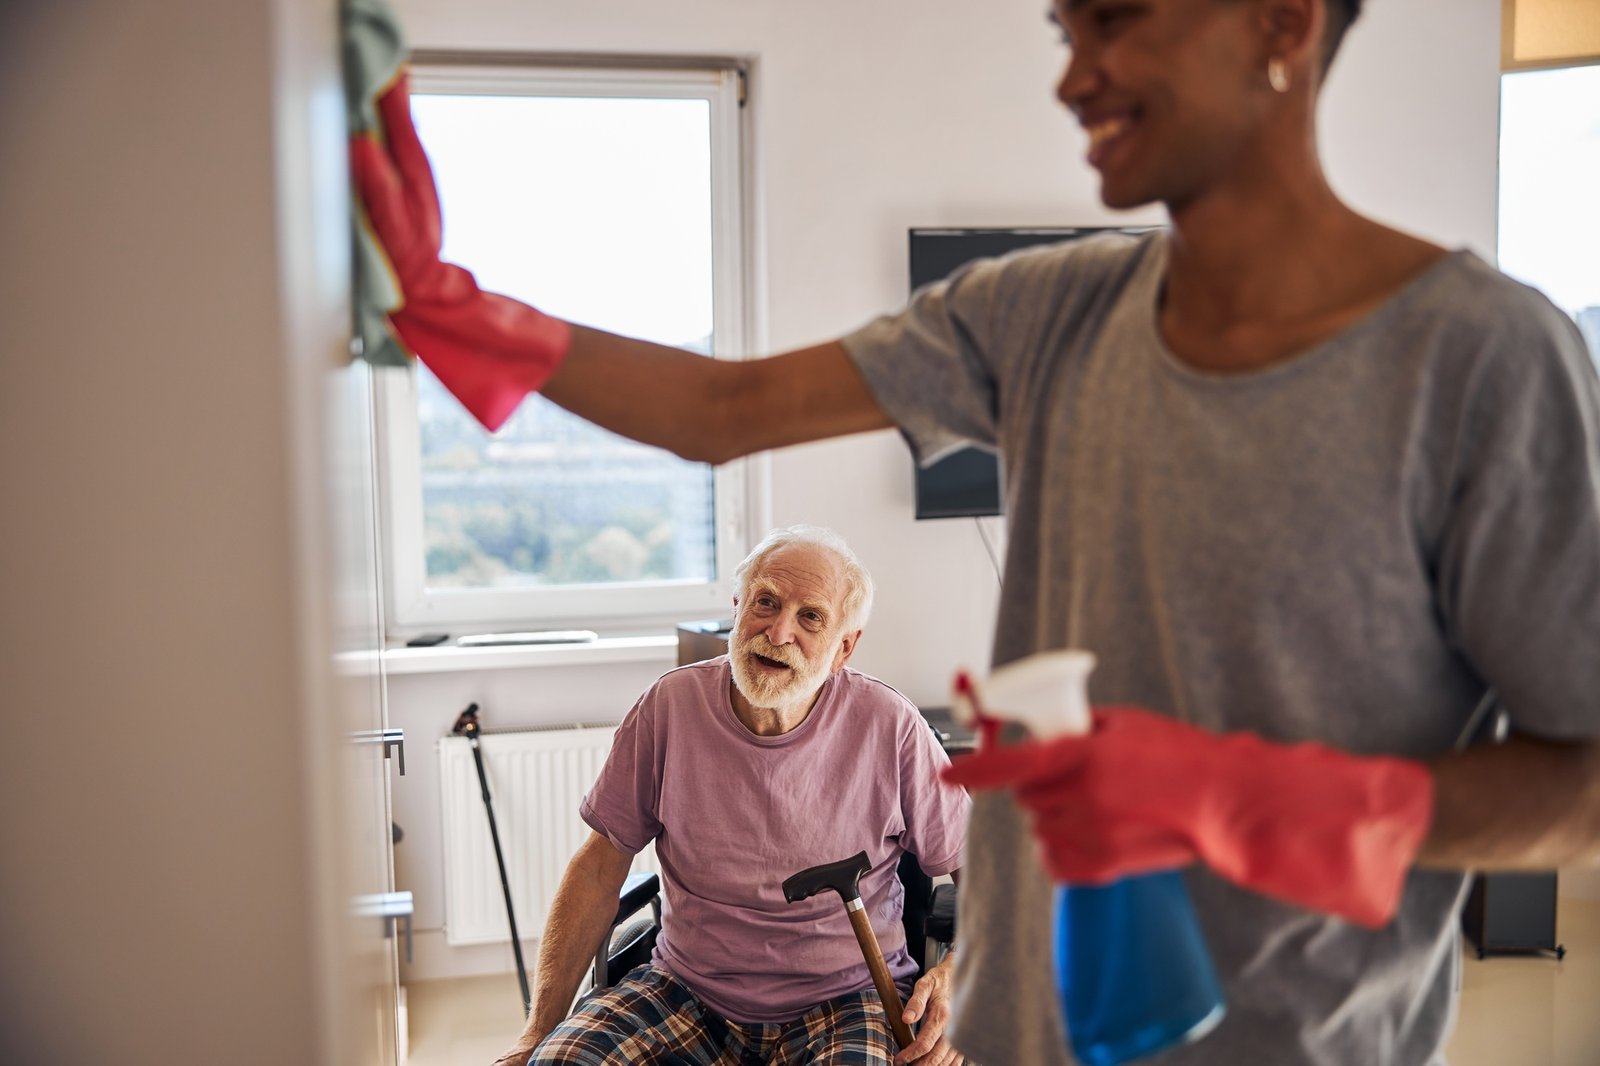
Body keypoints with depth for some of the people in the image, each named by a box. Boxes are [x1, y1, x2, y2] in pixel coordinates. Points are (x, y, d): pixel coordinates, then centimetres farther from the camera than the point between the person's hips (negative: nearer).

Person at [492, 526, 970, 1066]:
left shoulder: (890, 727, -9)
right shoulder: (670, 707, -5)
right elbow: (601, 863, 1)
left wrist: (956, 974, -18)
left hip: (846, 998, -1)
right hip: (689, 993, 1)